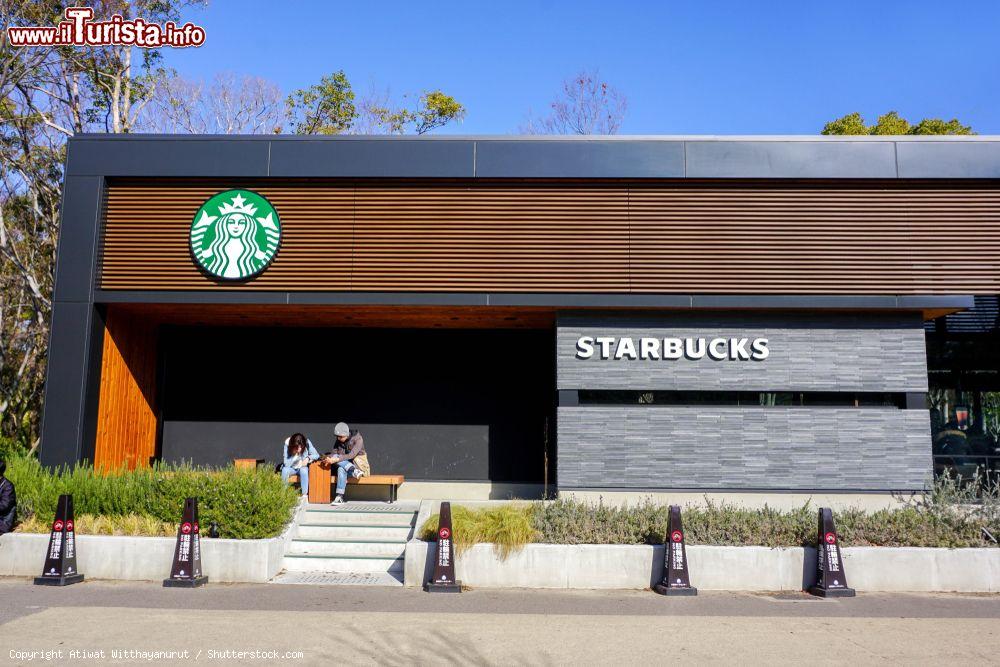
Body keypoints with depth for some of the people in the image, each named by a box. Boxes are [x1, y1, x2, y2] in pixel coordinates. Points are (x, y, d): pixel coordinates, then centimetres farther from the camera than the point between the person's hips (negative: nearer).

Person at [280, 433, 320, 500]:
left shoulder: (307, 443, -18)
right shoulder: (287, 444, -21)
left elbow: (316, 455, -12)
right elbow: (286, 463, -24)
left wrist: (308, 458, -30)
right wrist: (294, 453, -32)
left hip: (302, 467, 0)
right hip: (291, 468, 0)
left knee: (304, 470, -34)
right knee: (285, 470, -33)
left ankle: (305, 495, -29)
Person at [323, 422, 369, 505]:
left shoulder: (358, 439, -15)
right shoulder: (338, 441, 2)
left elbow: (352, 455, -25)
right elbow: (334, 453, -3)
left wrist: (336, 459, -34)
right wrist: (328, 458, -26)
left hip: (360, 465, -5)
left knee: (341, 469, -32)